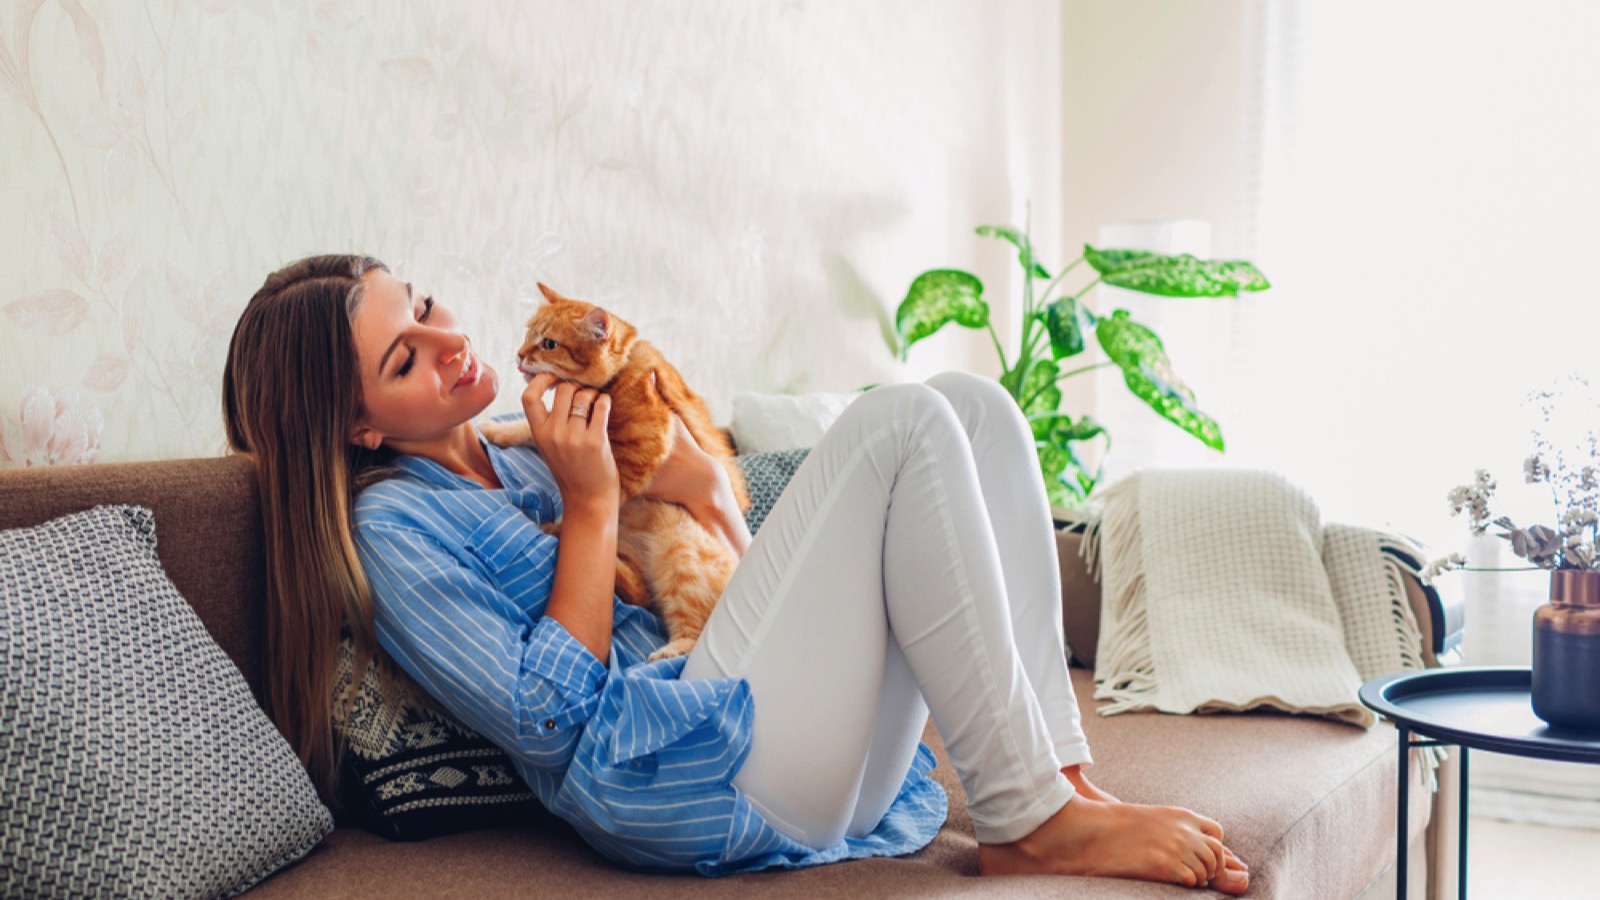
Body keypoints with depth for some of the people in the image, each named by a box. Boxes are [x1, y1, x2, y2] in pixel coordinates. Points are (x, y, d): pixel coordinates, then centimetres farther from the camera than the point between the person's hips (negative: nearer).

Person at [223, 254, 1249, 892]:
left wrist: (706, 494, 1)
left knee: (971, 402, 0)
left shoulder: (521, 463, 22)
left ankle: (1058, 767, -8)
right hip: (683, 776, -9)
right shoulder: (391, 525, -3)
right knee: (899, 423, -18)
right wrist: (591, 505, -8)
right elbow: (553, 721, -13)